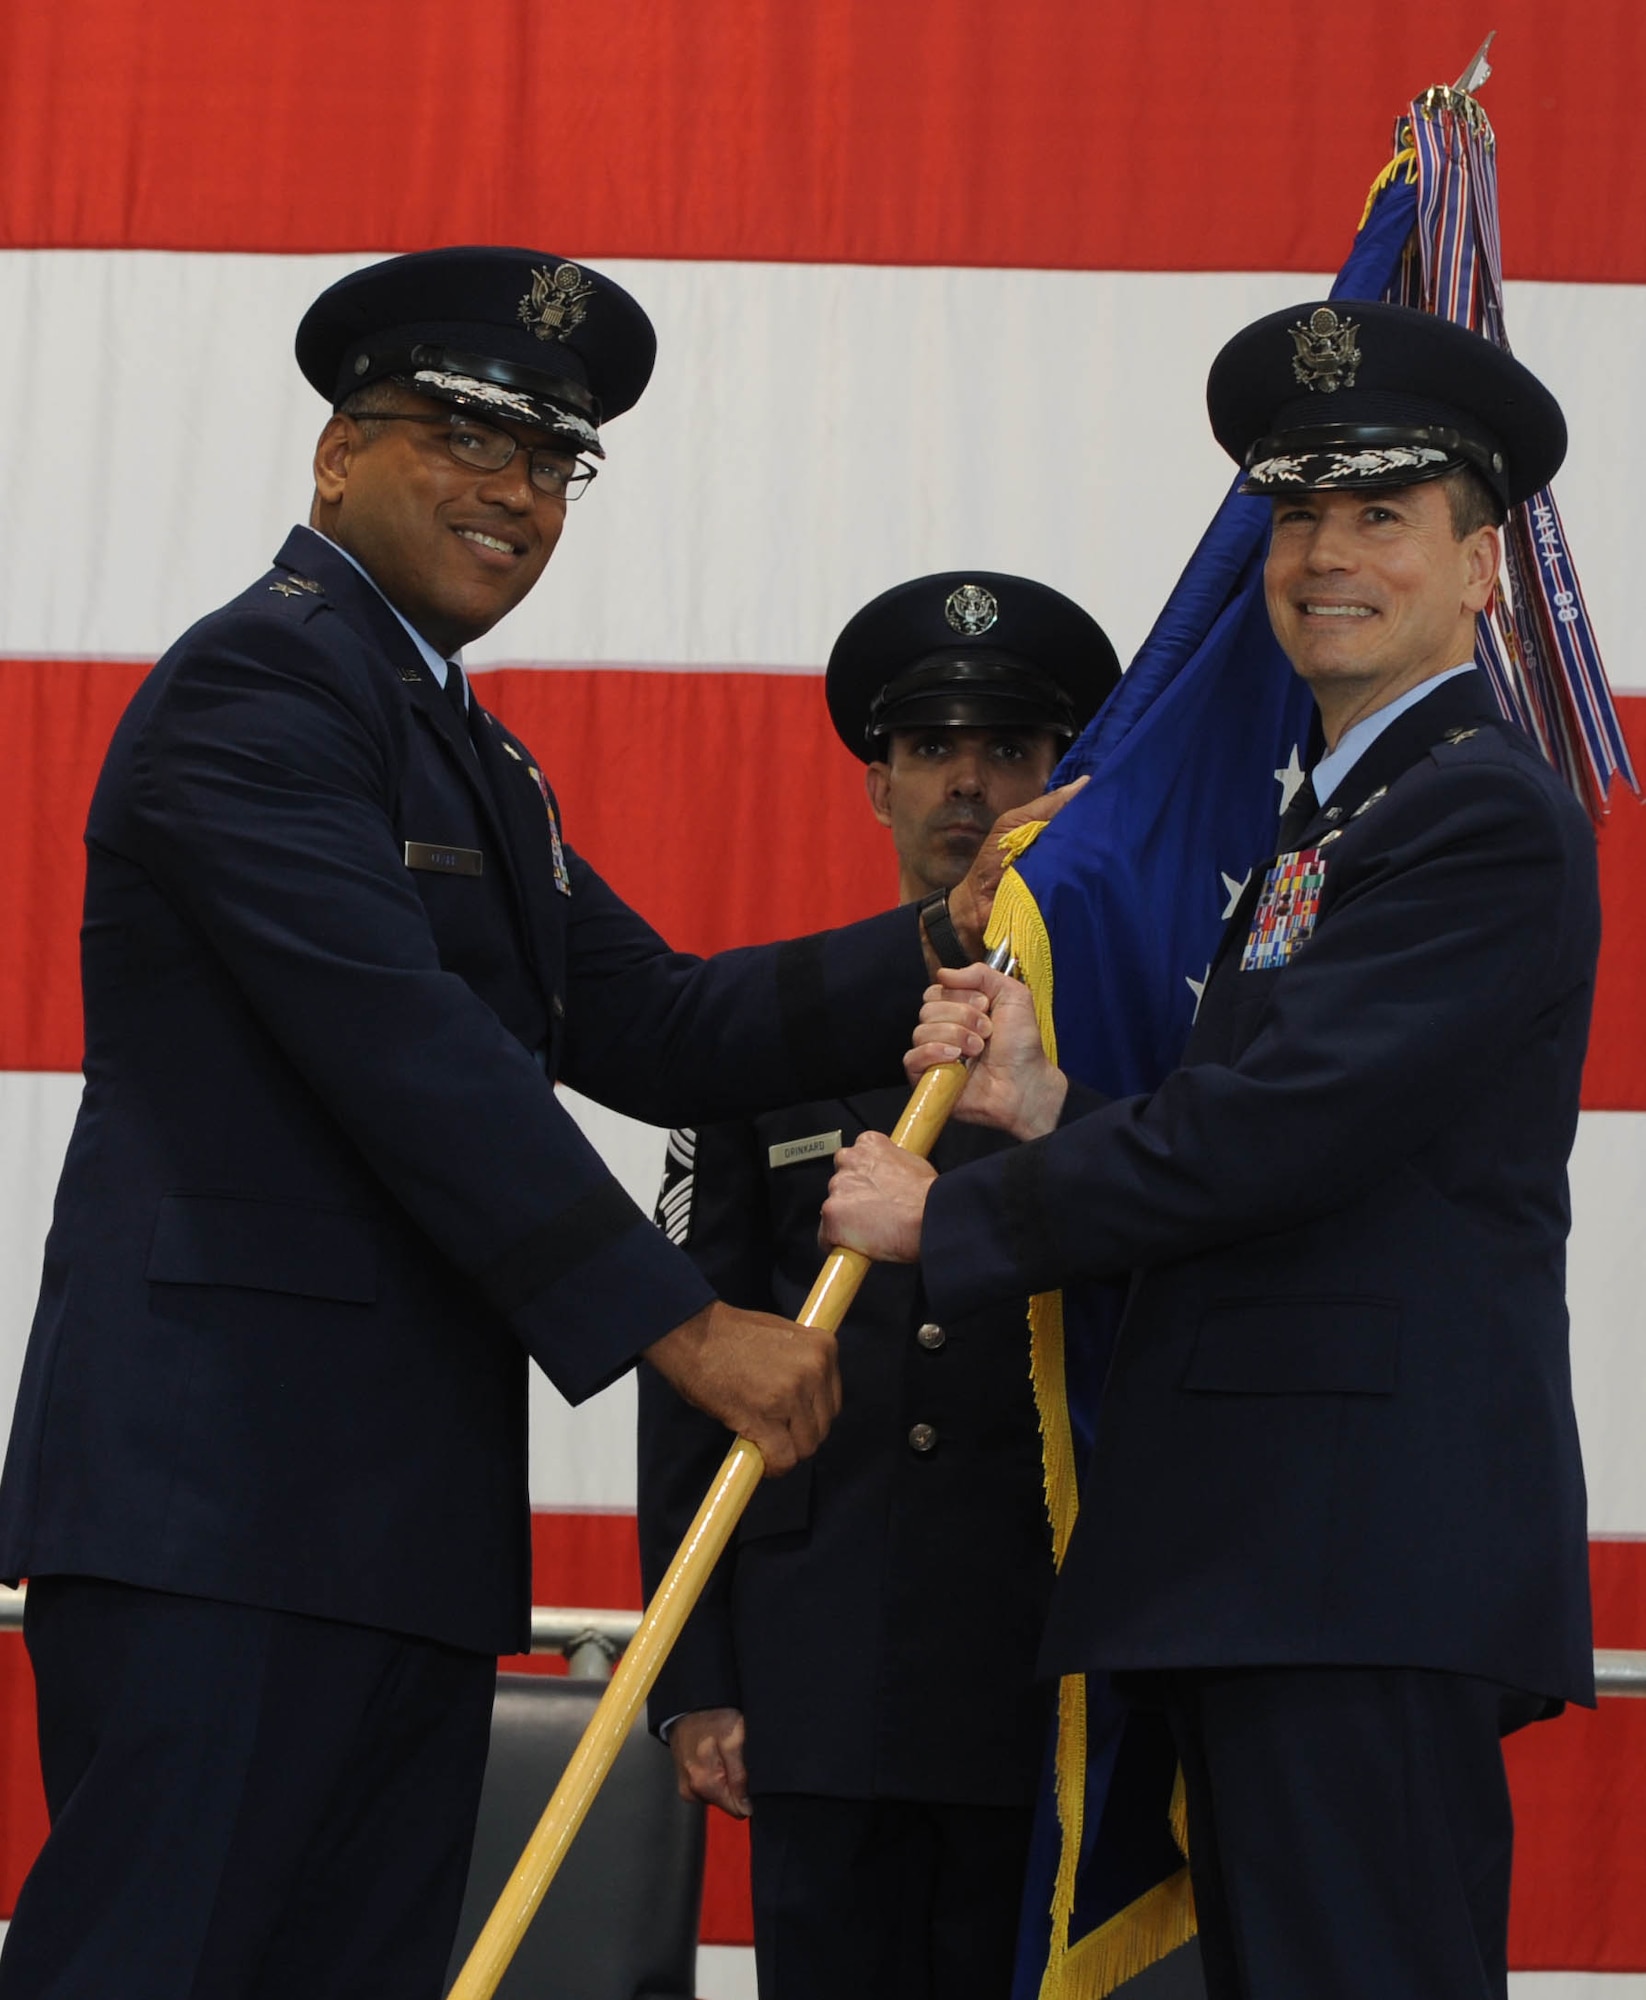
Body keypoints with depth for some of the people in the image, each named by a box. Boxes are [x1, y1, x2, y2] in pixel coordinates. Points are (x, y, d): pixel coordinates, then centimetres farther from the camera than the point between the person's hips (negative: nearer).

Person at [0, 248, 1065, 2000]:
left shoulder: (469, 755, 24)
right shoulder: (260, 687, -8)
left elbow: (658, 1031, 19)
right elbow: (404, 1048, -17)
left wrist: (942, 946, 5)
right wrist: (682, 1325, -18)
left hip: (405, 1512, 10)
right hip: (220, 1487, -10)